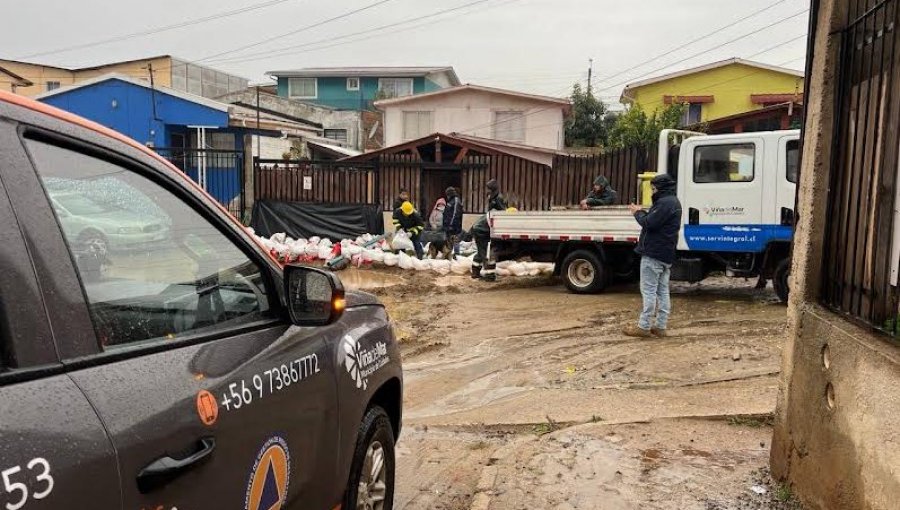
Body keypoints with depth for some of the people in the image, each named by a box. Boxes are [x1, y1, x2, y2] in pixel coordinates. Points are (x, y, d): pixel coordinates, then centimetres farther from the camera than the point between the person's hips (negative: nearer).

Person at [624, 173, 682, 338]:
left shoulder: (665, 203, -16)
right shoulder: (673, 201, 19)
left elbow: (649, 223, -20)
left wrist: (638, 213, -4)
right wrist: (641, 212, 9)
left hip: (654, 253, -11)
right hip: (666, 255, 11)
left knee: (649, 290, -7)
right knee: (663, 291, 10)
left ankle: (644, 327, -4)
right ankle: (660, 326, 14)